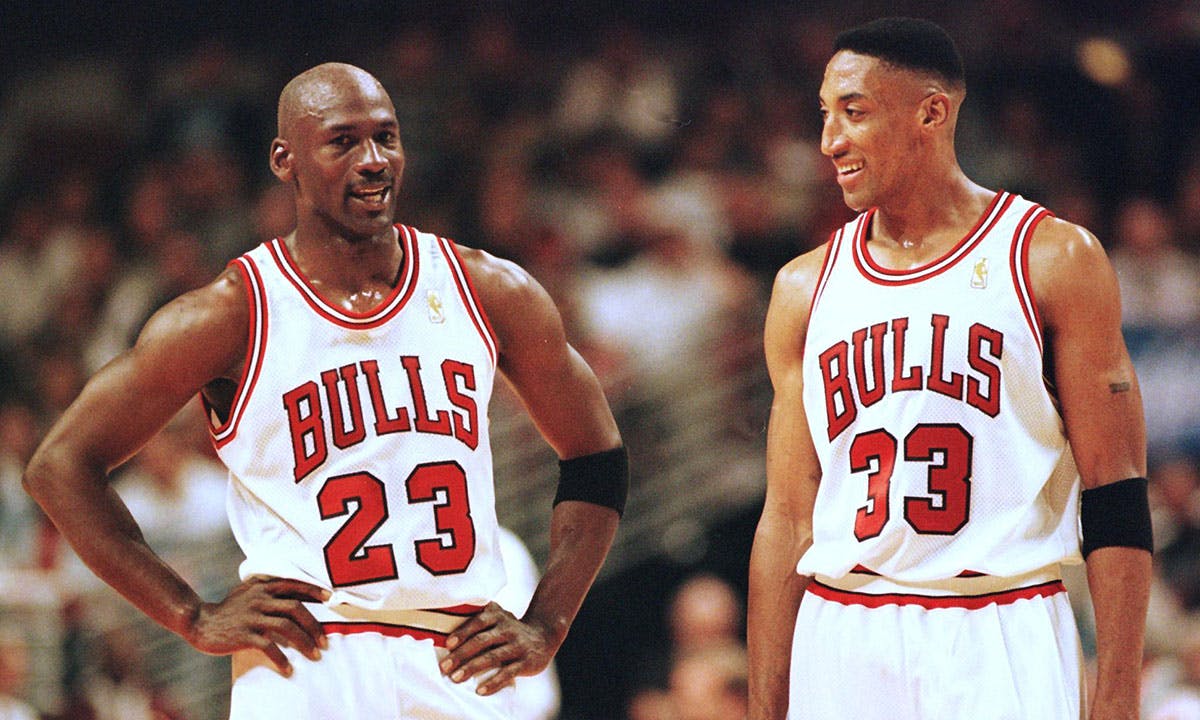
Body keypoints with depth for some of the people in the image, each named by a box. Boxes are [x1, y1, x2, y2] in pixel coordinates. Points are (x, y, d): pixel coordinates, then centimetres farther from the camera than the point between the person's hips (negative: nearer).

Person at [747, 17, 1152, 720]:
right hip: (841, 647, 3)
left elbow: (1115, 500, -2)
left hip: (1001, 651, -3)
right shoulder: (805, 288, 12)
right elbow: (787, 521, 13)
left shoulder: (1052, 259, 1)